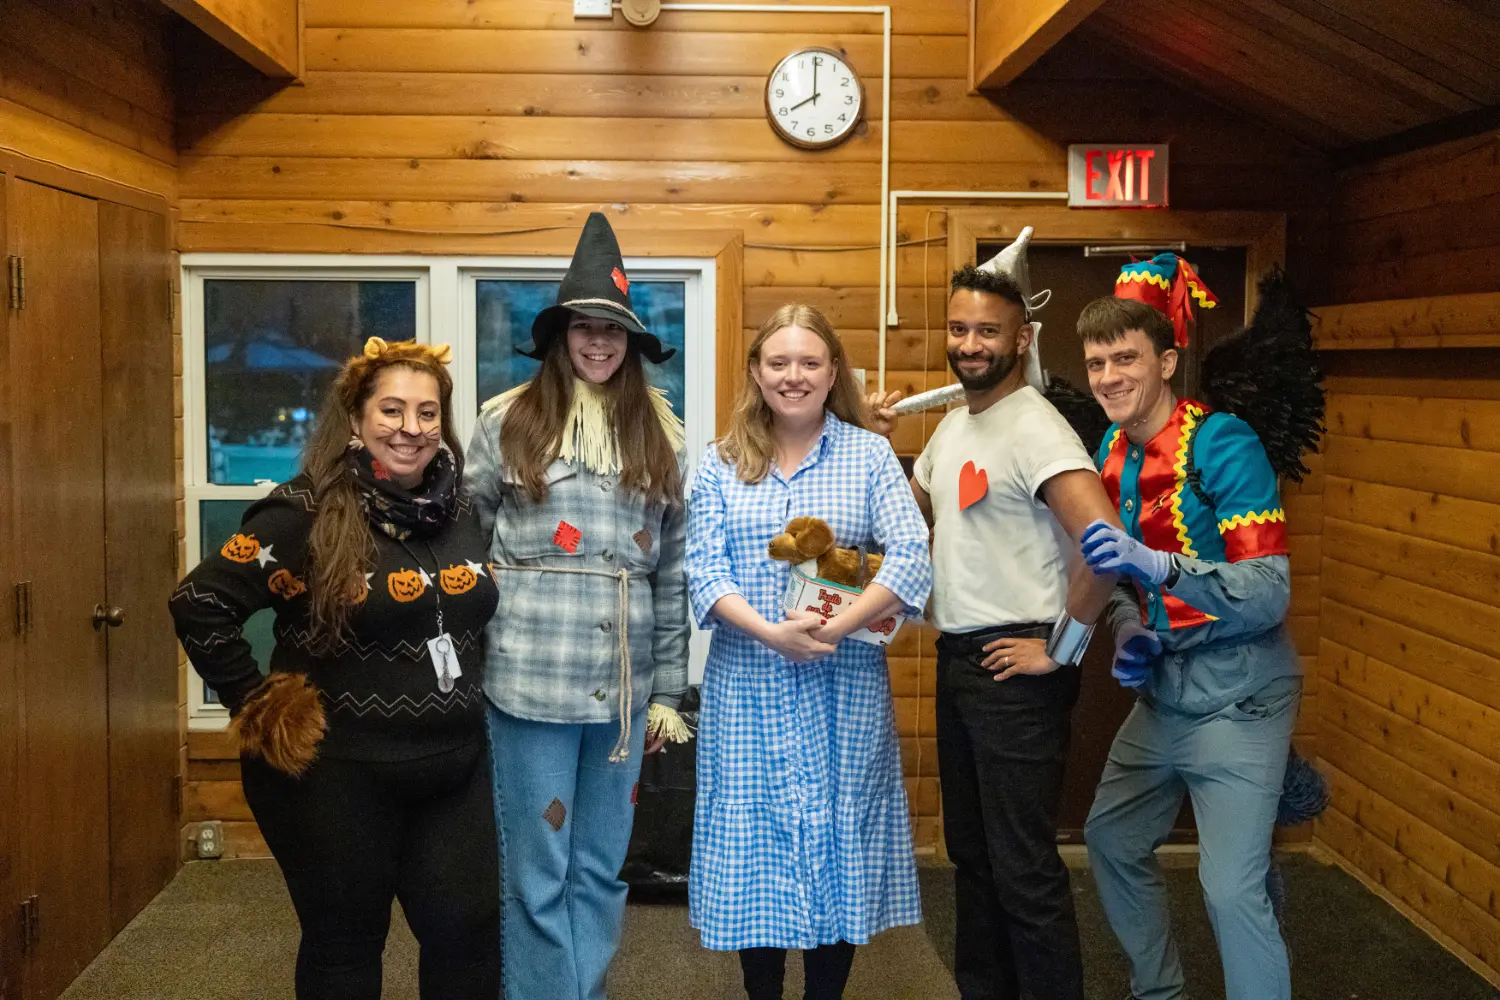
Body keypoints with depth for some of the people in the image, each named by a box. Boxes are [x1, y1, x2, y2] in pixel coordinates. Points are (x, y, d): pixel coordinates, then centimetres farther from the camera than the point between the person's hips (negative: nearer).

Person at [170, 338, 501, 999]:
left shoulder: (458, 513, 5)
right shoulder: (307, 514, -15)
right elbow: (199, 604, -17)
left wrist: (460, 700, 12)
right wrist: (259, 706, -13)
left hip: (455, 769, 6)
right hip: (339, 775, -5)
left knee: (469, 932, 10)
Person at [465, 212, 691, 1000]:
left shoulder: (660, 435, 9)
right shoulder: (508, 422, 1)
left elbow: (673, 573, 10)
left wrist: (668, 690, 9)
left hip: (623, 682, 3)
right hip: (531, 677, -3)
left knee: (601, 870, 12)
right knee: (537, 873, 4)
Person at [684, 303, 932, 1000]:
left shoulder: (870, 455, 2)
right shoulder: (722, 463, 6)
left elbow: (911, 559, -9)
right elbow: (704, 570, -3)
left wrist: (834, 627, -20)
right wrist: (772, 631, -18)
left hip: (843, 682, -1)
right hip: (748, 681, 1)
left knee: (837, 834, 6)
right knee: (754, 839, 7)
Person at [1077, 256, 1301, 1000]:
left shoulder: (1222, 444, -17)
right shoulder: (1112, 455, 4)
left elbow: (1269, 595, -24)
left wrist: (1157, 567, -37)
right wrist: (1129, 637, -4)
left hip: (1235, 700, -8)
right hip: (1161, 696, 8)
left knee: (1232, 888, -13)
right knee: (1111, 839, 20)